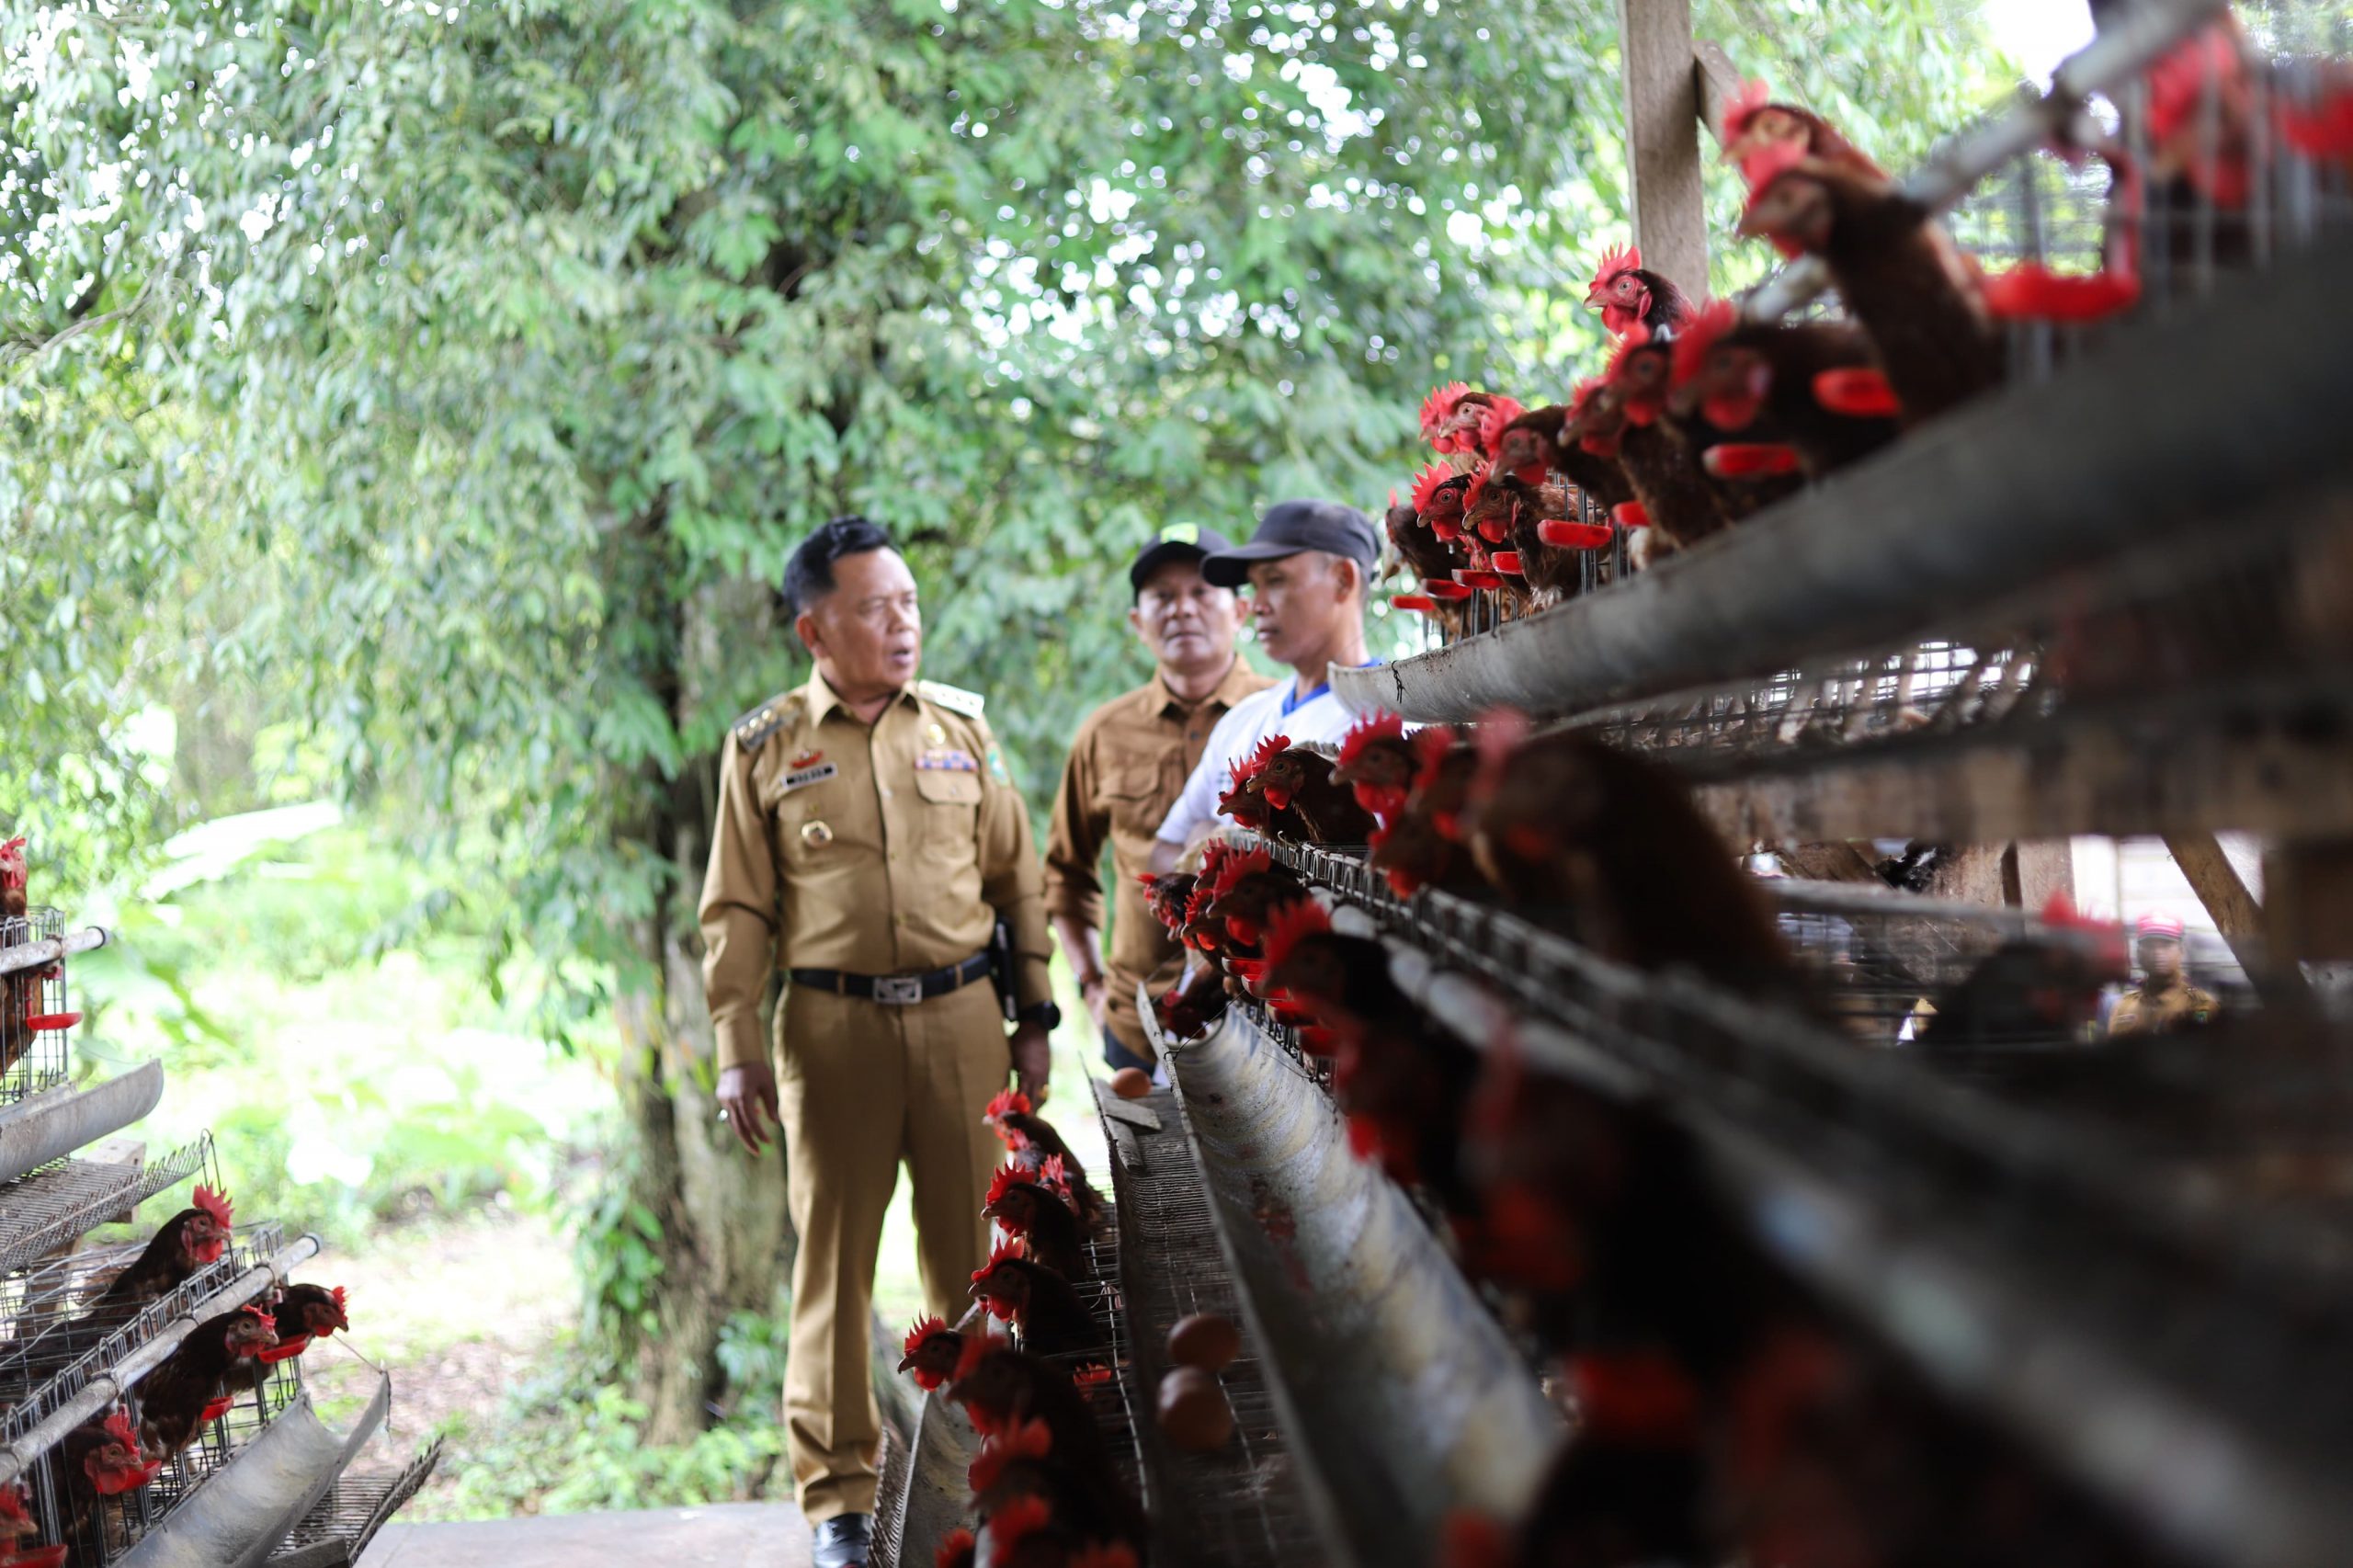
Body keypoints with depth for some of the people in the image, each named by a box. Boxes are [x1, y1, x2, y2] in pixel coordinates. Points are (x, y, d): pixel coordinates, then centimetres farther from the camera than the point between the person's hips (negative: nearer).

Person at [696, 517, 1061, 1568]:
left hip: (961, 1017, 2)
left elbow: (1017, 879, 13)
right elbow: (736, 911, 4)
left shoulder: (962, 730, 10)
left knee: (972, 1253, 5)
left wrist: (1034, 1017, 10)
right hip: (832, 1025, -1)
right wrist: (737, 1050, -2)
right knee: (833, 1256, 2)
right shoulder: (765, 747, 4)